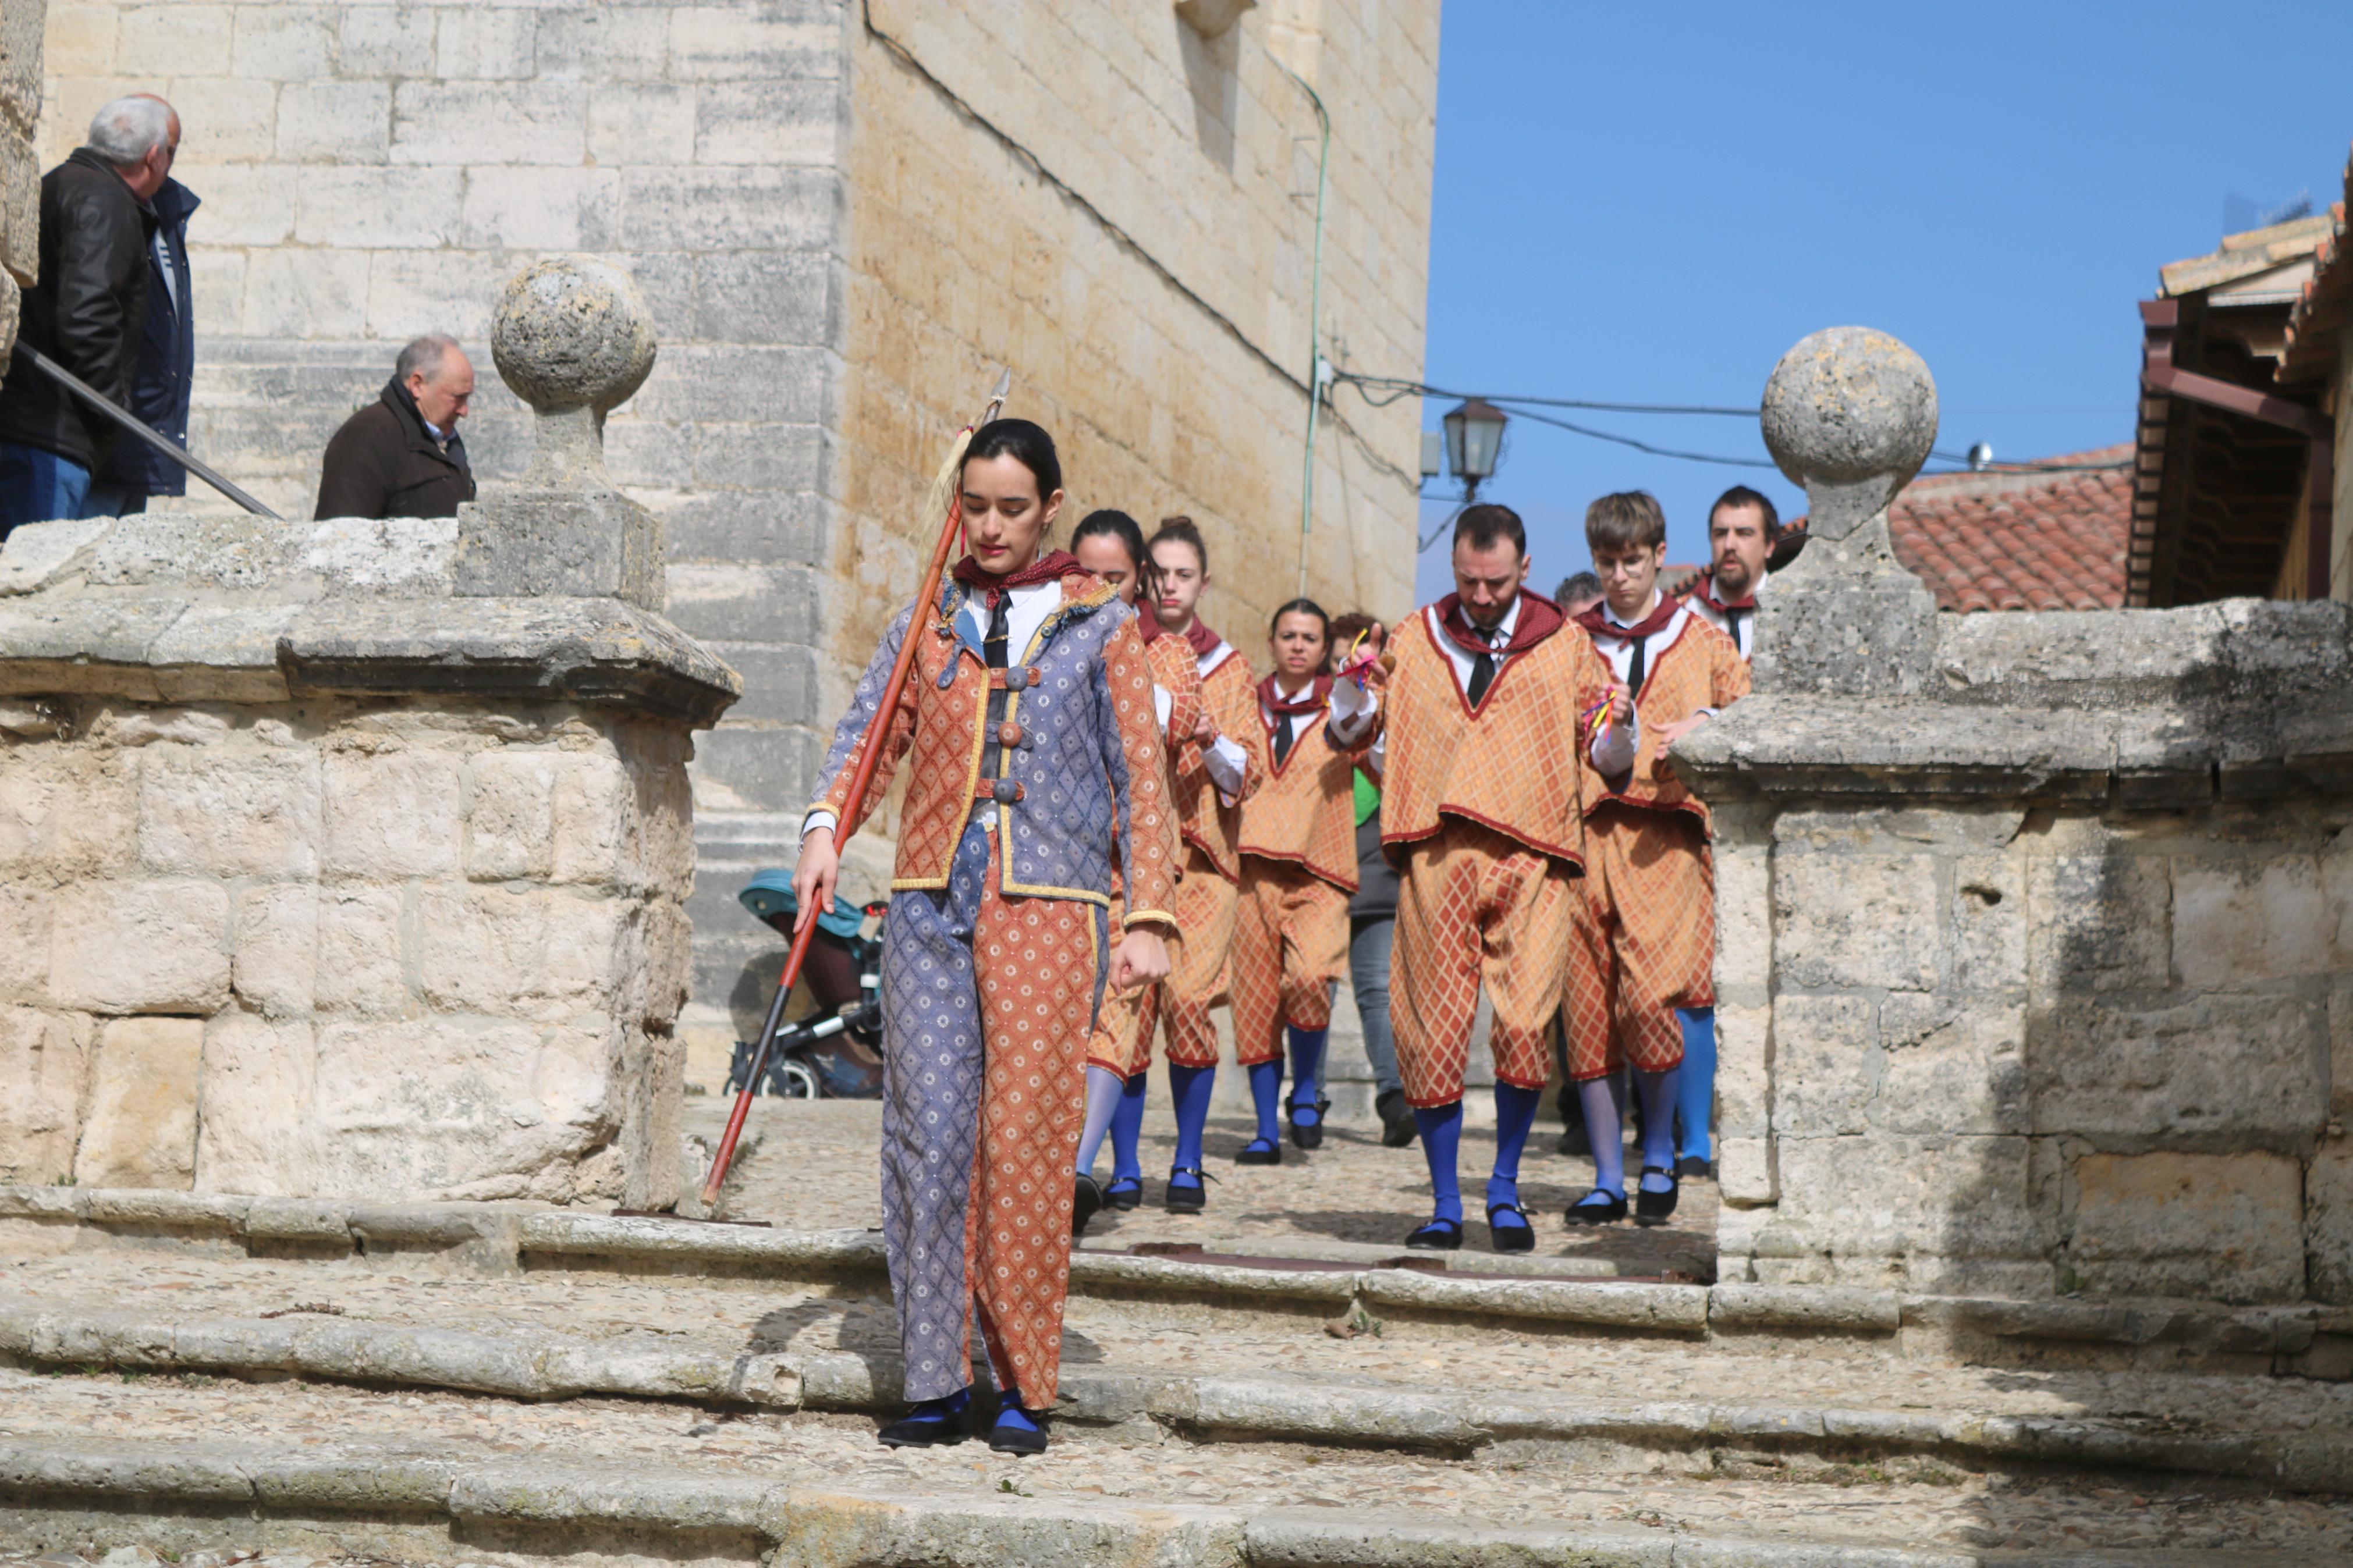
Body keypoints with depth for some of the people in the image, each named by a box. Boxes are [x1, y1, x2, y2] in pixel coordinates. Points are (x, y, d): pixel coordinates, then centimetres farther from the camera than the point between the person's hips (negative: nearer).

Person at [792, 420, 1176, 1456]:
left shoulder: (1101, 626, 9)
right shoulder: (927, 623, 15)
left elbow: (1139, 778, 6)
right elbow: (869, 737, 7)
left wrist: (1146, 915, -2)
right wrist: (825, 827, -12)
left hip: (1048, 910, -2)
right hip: (932, 904, 2)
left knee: (1028, 1141, -4)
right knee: (928, 1133, -4)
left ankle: (1025, 1389, 5)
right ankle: (936, 1383, 3)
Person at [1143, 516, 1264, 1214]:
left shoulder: (1229, 668, 12)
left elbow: (1249, 772, 5)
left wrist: (1213, 743, -15)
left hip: (1201, 855, 0)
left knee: (1188, 998, -12)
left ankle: (1188, 1162, -2)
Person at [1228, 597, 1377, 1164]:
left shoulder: (1335, 703, 7)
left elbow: (1348, 733, -16)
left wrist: (1354, 717, -38)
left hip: (1318, 869, -3)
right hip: (1255, 865, 3)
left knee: (1310, 977, -23)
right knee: (1255, 993, 0)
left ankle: (1306, 1090, 2)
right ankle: (1267, 1131, 9)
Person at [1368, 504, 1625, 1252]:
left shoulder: (1564, 645, 11)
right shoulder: (1413, 642, 16)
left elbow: (1606, 761, 12)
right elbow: (1374, 750, 20)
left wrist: (1616, 729, -9)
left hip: (1529, 858, -1)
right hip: (1437, 854, 2)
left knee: (1526, 1025, -14)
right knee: (1432, 1032, -2)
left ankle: (1505, 1188, 6)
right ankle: (1445, 1204, 11)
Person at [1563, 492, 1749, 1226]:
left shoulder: (1704, 642, 12)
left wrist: (1705, 729, -7)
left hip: (1665, 835, -2)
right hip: (1583, 833, 2)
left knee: (1649, 998, -17)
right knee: (1587, 1004, -1)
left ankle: (1659, 1156, 4)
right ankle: (1608, 1179, 8)